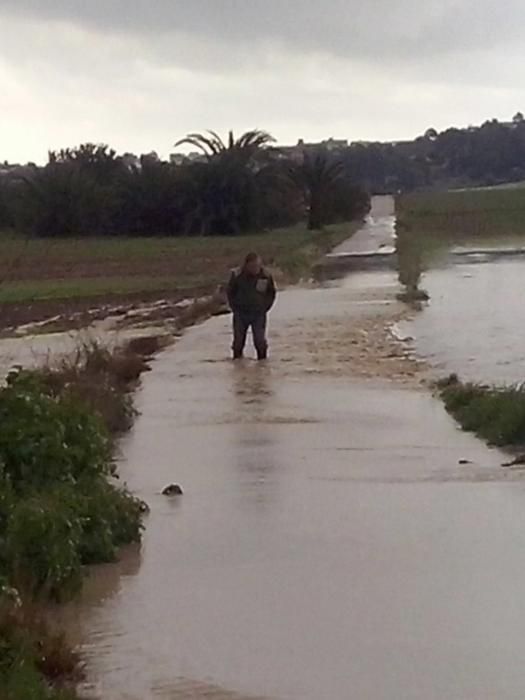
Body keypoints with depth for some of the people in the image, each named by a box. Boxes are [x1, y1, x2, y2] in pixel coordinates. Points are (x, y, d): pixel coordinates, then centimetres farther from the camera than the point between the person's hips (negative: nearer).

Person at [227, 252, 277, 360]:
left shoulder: (266, 276, -6)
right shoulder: (237, 276, -8)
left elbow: (272, 294, 8)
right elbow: (230, 293, 5)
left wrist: (264, 308, 0)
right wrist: (235, 308, -2)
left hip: (258, 314, 0)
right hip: (241, 314, 0)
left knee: (259, 339, -6)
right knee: (238, 340, 6)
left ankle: (262, 358, 9)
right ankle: (237, 357, 22)